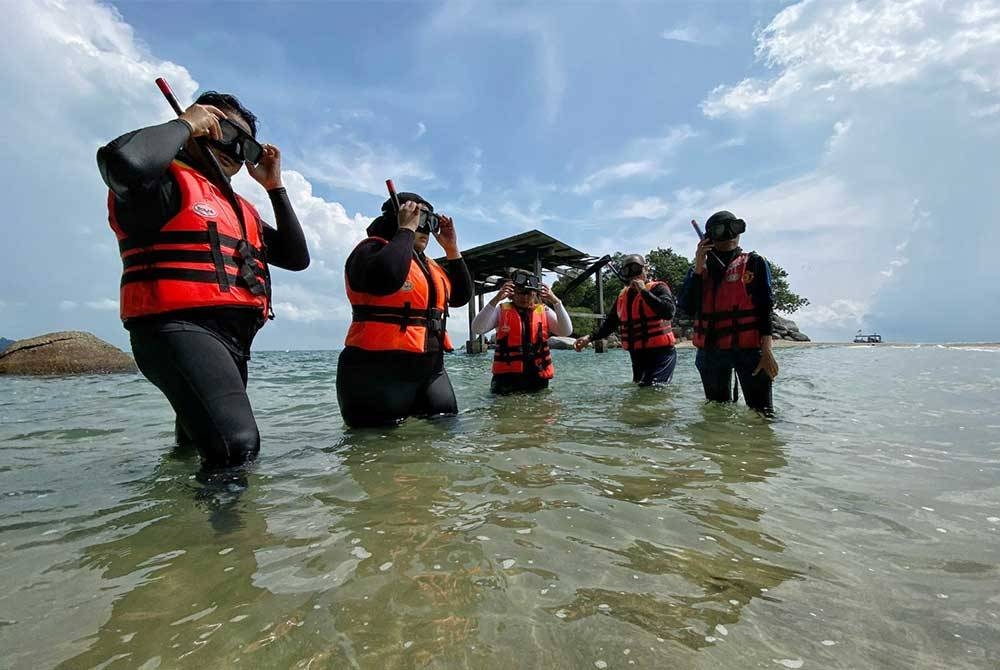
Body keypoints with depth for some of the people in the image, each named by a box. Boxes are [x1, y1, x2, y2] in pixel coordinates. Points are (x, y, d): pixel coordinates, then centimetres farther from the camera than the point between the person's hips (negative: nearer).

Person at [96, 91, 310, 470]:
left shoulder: (241, 209, 24)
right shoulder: (167, 182, -1)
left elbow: (297, 257, 19)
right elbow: (122, 161, -27)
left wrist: (274, 186, 17)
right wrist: (185, 124, -7)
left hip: (231, 338, 9)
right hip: (178, 328, -9)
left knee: (198, 444, 26)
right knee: (237, 447, -29)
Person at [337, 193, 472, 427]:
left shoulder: (428, 264, 19)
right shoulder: (371, 250, -6)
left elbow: (461, 296, 19)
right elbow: (387, 277, -29)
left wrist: (452, 249, 12)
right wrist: (407, 230, -13)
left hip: (431, 370, 8)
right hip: (378, 372, -8)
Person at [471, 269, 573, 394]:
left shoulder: (544, 311, 5)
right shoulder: (501, 310, 0)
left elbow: (566, 331, -6)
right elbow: (477, 329, -13)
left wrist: (555, 301, -17)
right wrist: (495, 300, -22)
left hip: (538, 377, 2)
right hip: (506, 377, -2)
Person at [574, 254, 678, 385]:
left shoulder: (658, 288, -6)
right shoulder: (623, 295, 12)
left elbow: (668, 312, -24)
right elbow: (610, 322, 19)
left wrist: (644, 291, -19)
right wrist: (590, 337, 6)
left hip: (660, 353, -7)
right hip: (637, 356, 7)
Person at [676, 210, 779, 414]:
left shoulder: (754, 263, 4)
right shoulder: (700, 269, 12)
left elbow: (766, 308, -4)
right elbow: (686, 307, -2)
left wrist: (766, 351, -14)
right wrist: (698, 270, -8)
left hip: (748, 348, -3)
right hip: (711, 351, 3)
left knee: (762, 412, -6)